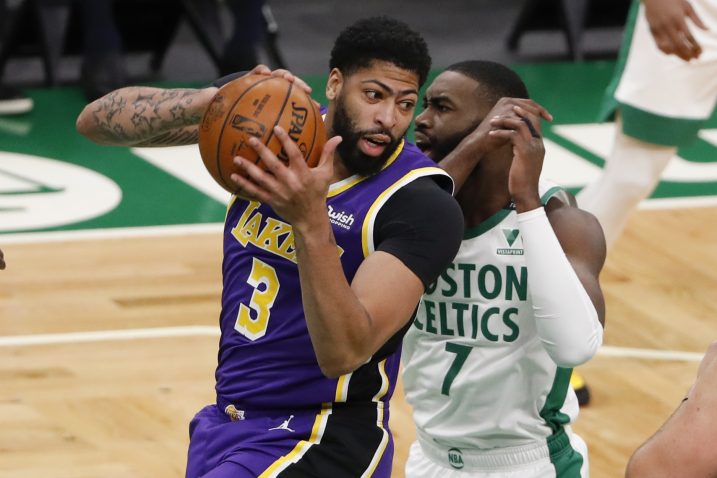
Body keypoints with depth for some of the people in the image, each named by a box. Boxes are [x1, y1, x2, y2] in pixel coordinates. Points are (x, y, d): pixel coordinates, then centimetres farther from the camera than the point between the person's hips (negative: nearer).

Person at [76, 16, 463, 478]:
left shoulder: (423, 208, -18)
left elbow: (344, 353, -28)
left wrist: (310, 221, -40)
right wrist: (213, 100, -26)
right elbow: (96, 122, -9)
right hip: (224, 422, 6)